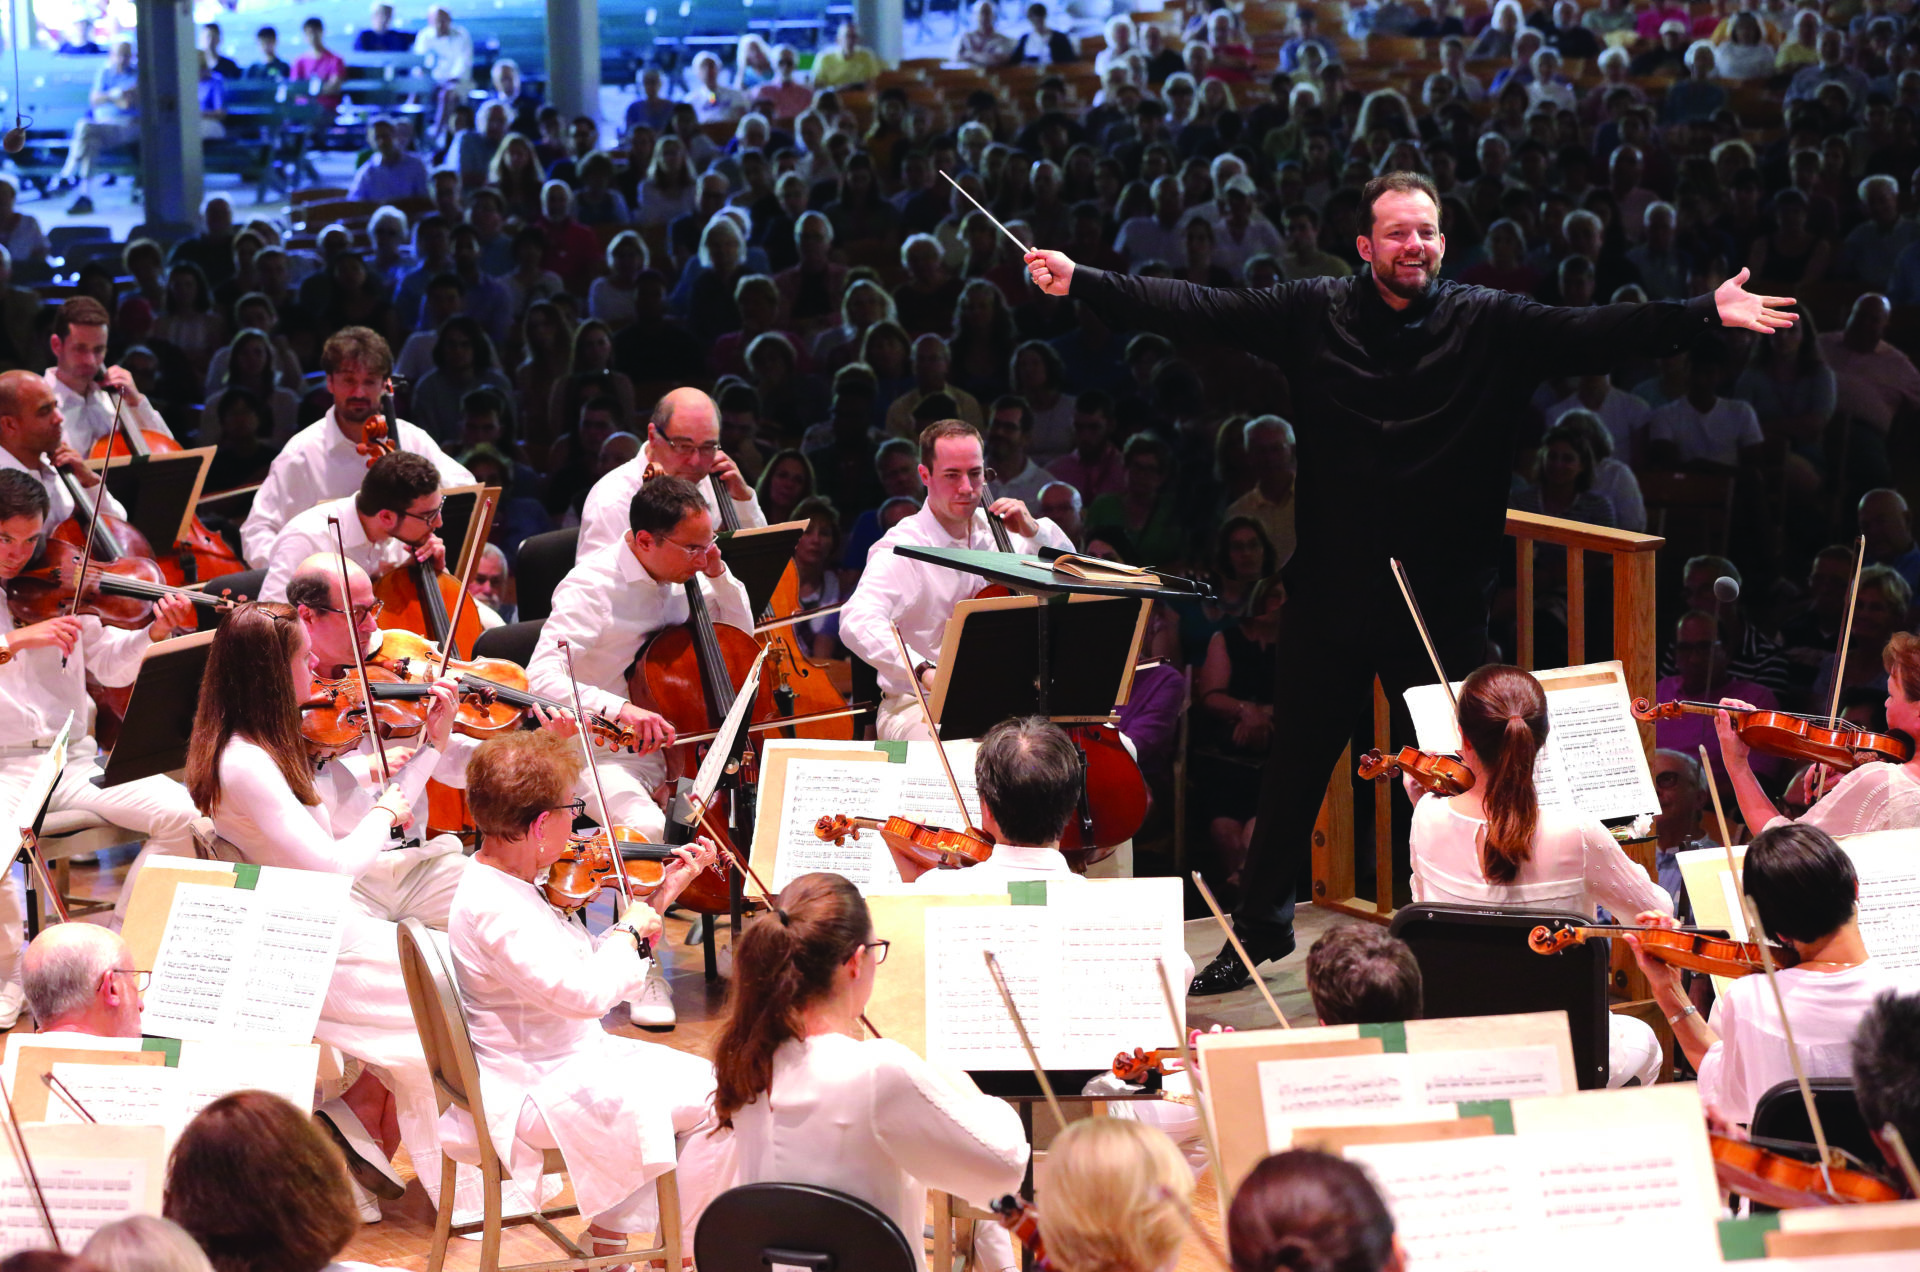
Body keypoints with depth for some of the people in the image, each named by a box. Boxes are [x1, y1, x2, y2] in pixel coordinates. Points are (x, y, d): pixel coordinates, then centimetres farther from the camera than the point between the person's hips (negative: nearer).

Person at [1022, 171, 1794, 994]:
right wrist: (1080, 283, -10)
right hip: (1330, 591, 1)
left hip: (1442, 603, -1)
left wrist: (1705, 314, -24)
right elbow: (1196, 310, -3)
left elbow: (1594, 333, -12)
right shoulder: (1313, 315, 0)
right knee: (1295, 766, 13)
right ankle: (1258, 929, 30)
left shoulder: (1490, 326, -3)